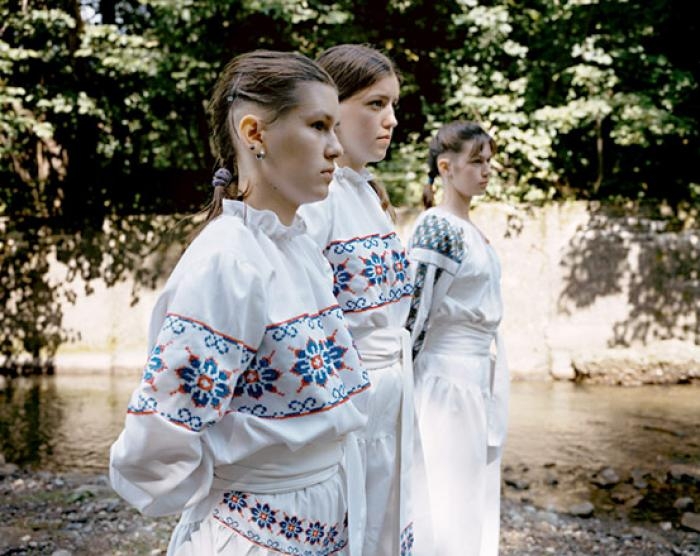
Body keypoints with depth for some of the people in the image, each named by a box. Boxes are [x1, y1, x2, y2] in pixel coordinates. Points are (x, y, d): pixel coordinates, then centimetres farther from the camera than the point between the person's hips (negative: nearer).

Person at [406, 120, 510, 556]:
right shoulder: (436, 226, -15)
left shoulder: (470, 228, 12)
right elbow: (412, 311, -19)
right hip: (452, 373, -9)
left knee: (478, 494, 15)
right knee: (453, 493, 0)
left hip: (483, 372, 9)